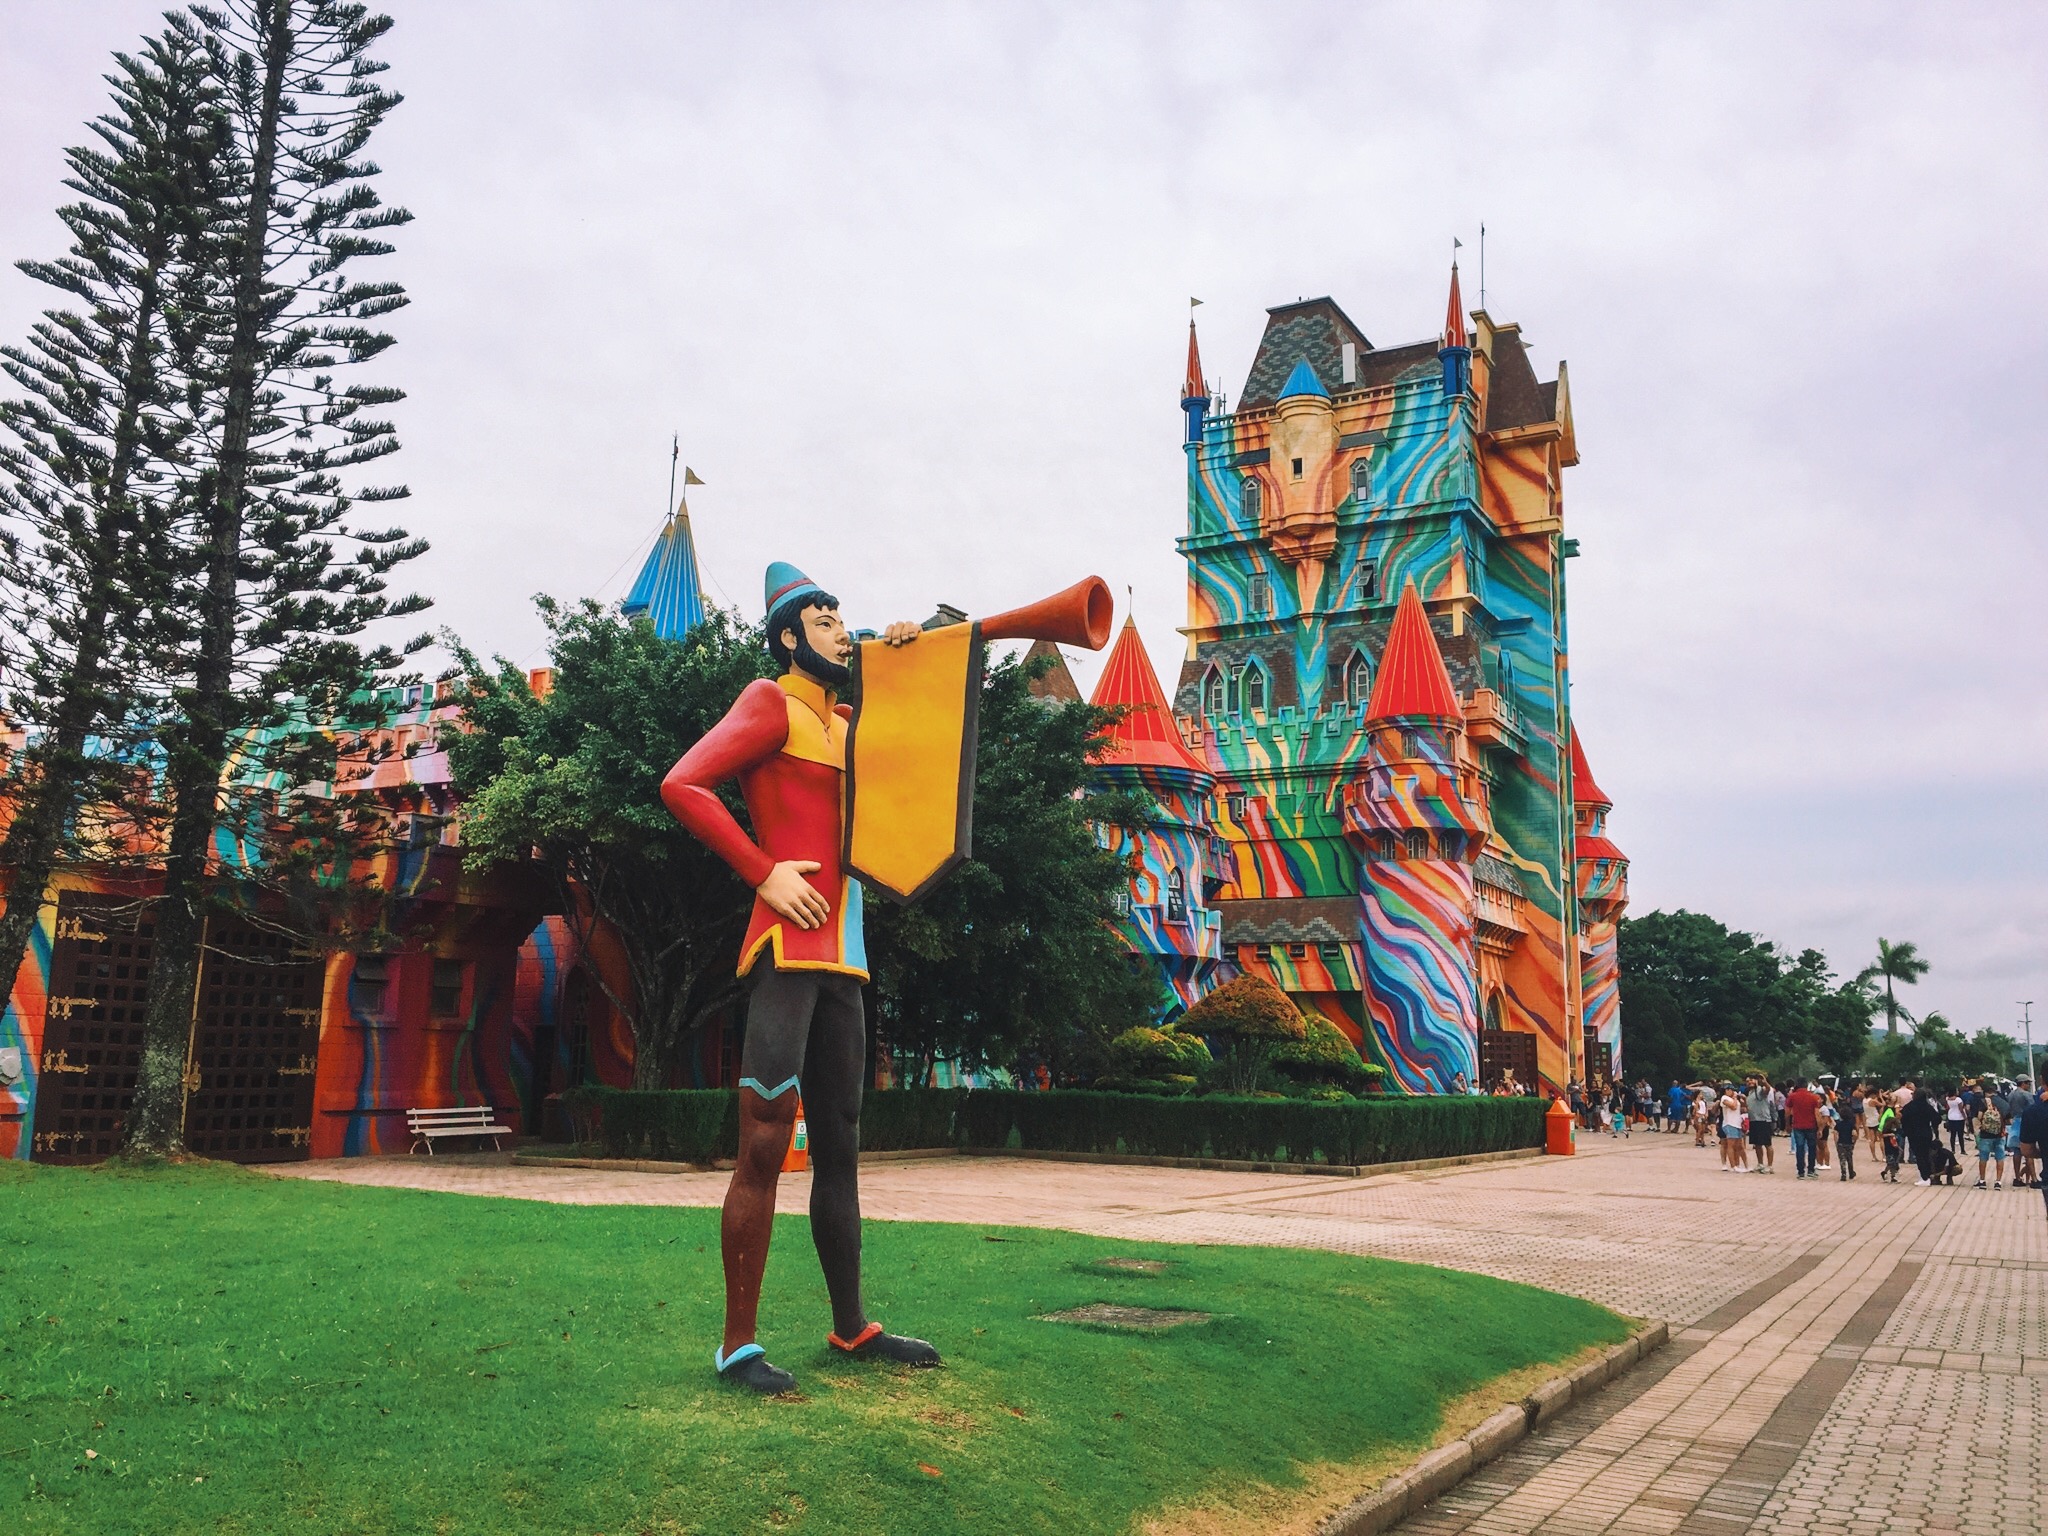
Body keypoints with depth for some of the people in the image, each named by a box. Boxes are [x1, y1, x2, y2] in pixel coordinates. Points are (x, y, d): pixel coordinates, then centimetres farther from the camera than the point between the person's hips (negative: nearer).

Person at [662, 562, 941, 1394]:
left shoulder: (843, 721, 21)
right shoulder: (771, 704, -2)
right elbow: (683, 784, -14)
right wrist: (765, 873, -16)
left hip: (842, 961, 8)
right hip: (789, 950, -8)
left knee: (840, 1146, 12)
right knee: (764, 1146, -9)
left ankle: (851, 1327, 21)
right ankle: (738, 1343, -1)